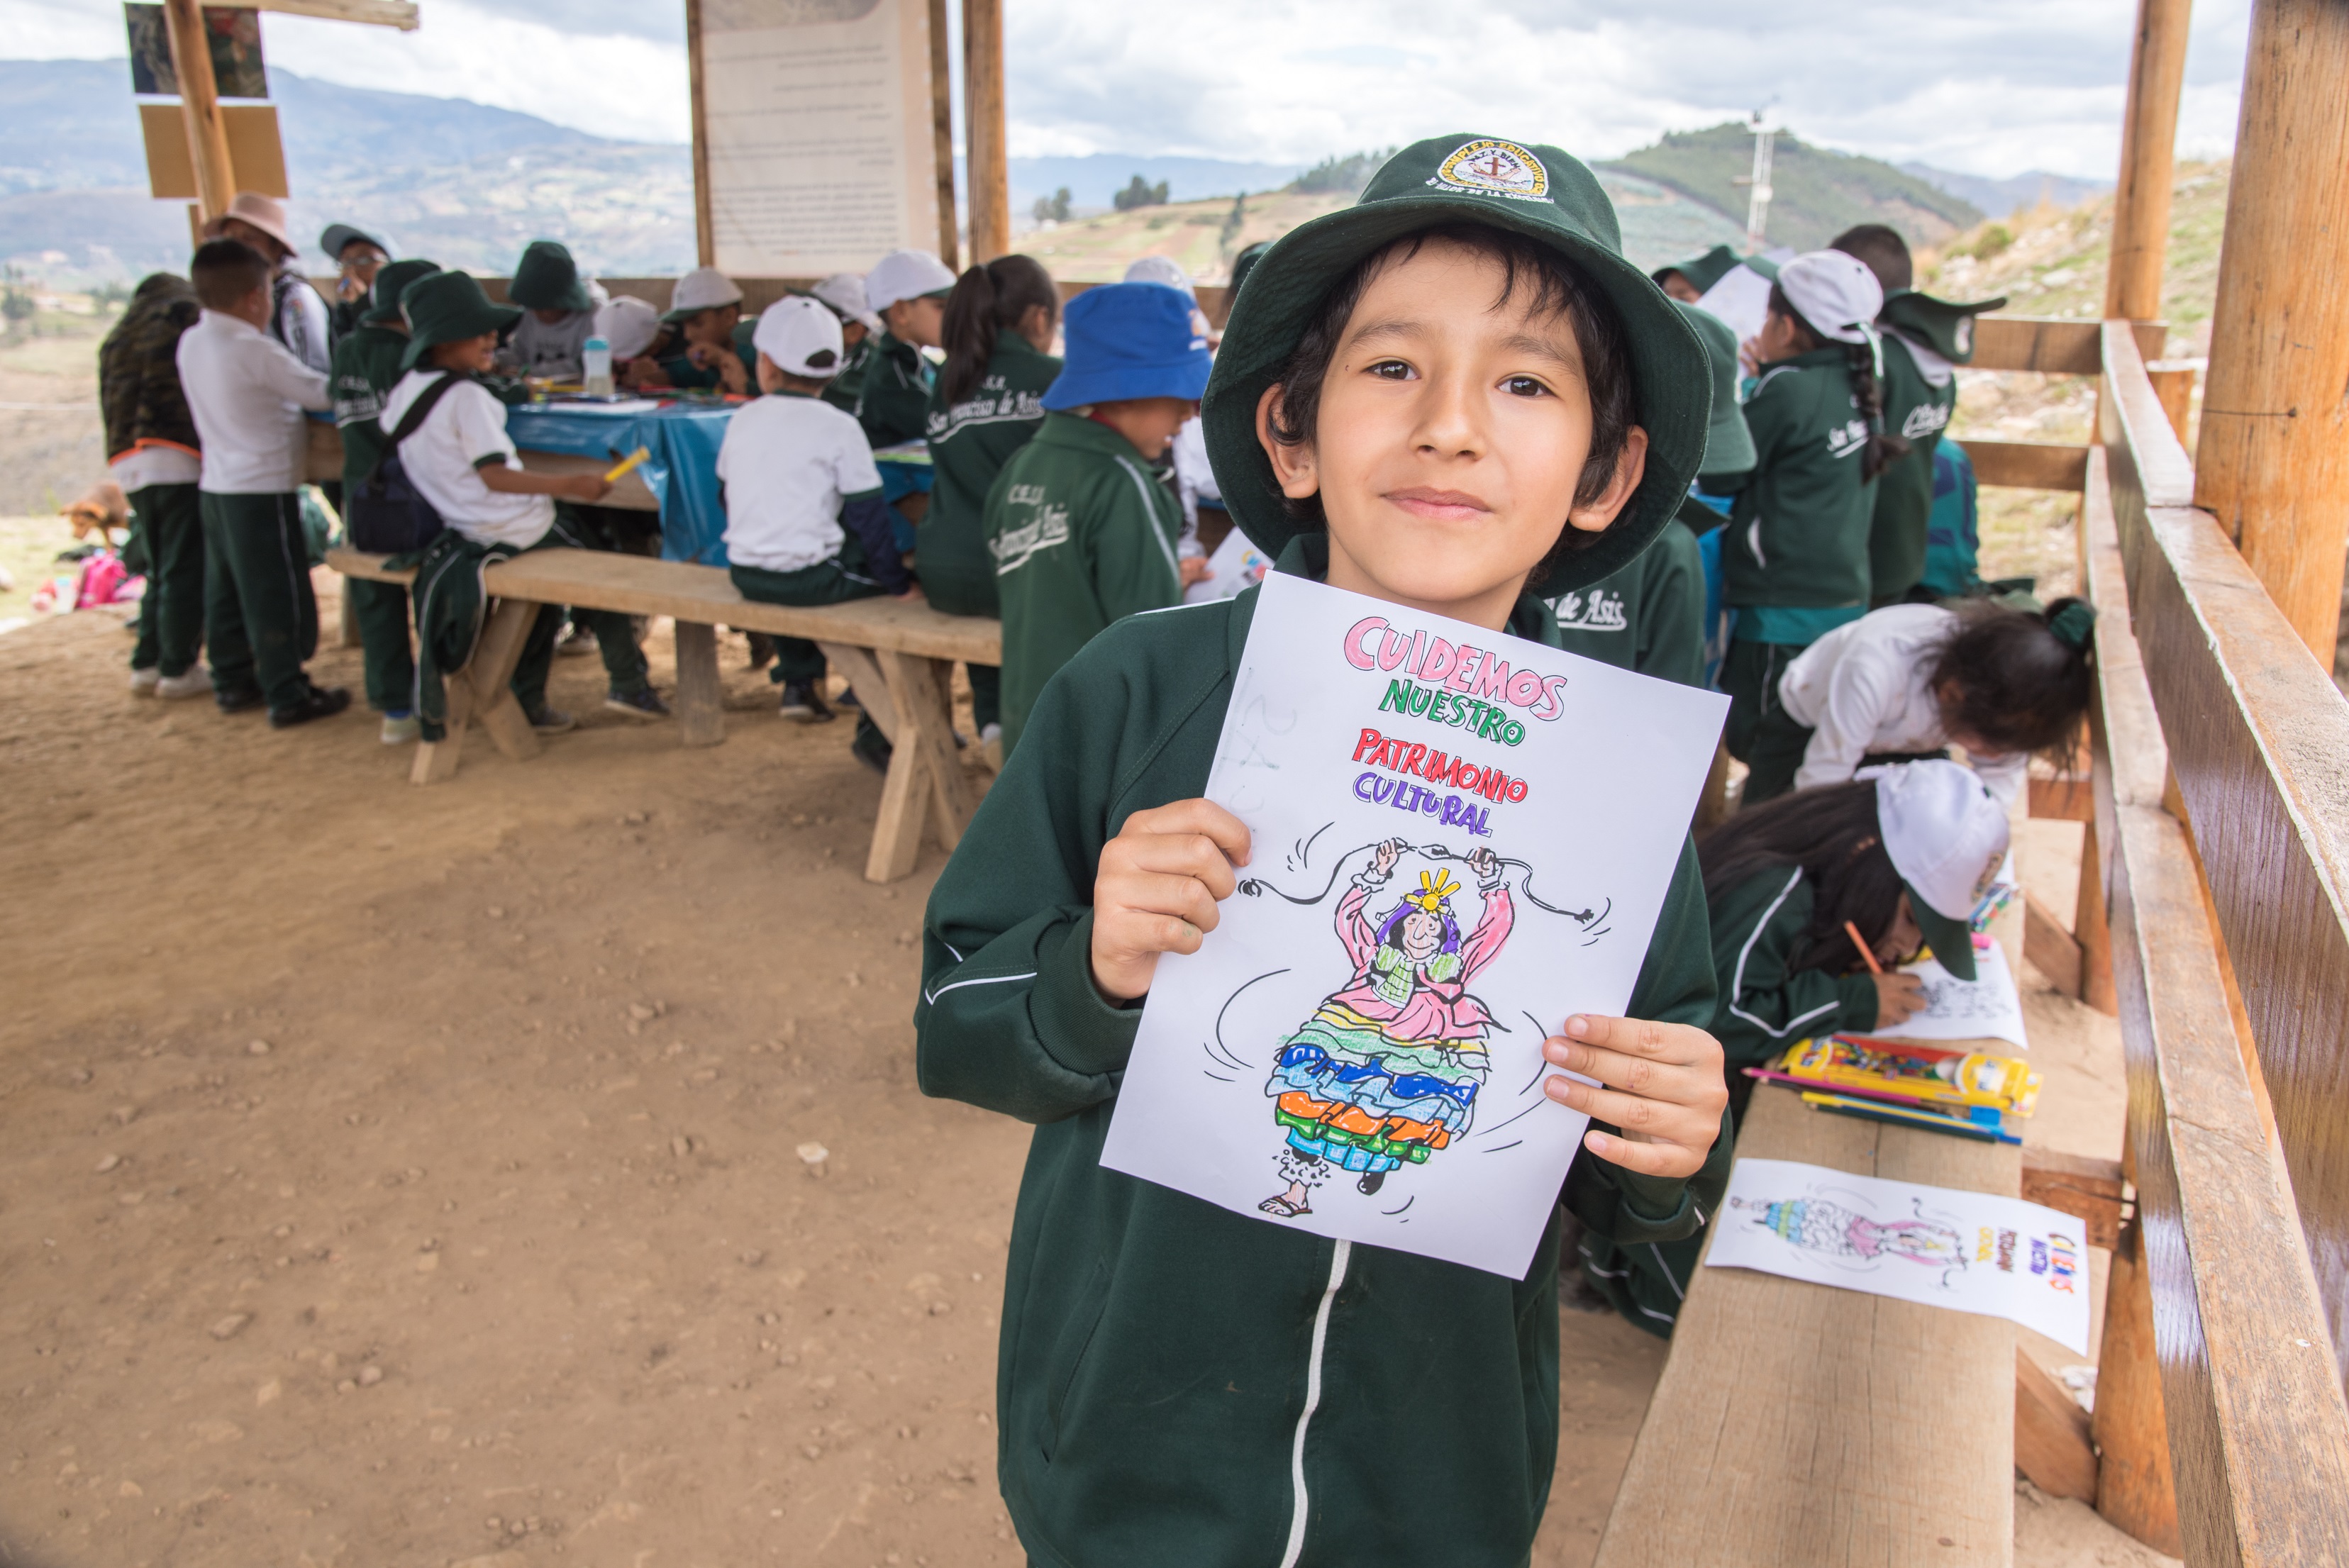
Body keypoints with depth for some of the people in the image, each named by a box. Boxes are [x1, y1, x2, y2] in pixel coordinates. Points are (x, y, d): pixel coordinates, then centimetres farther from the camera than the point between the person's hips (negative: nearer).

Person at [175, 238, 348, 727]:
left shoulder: (191, 342, 6)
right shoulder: (255, 350, -18)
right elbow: (320, 393, -11)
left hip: (216, 485, 8)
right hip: (263, 489, -8)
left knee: (226, 591, 15)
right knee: (277, 598, -3)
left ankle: (233, 682, 24)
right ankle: (287, 697, 1)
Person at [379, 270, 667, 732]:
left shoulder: (405, 390, 5)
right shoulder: (466, 396, -19)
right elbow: (494, 476, -24)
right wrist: (572, 484, -25)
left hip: (464, 529, 9)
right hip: (517, 528, -9)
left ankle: (529, 702, 26)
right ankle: (628, 685, 10)